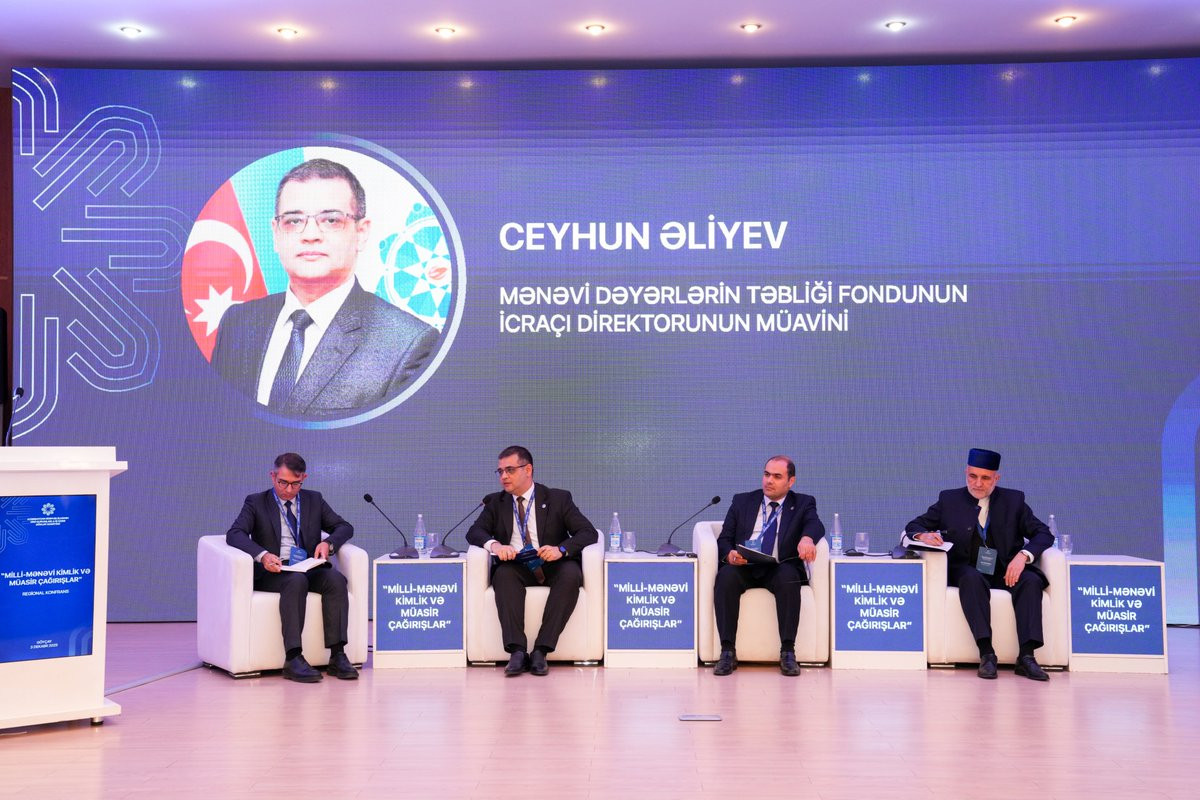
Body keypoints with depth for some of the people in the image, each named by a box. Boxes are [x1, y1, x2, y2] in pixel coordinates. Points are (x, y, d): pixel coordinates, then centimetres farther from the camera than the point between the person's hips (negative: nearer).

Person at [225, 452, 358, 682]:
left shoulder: (314, 500, 18)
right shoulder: (256, 502, 8)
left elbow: (344, 527, 15)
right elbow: (234, 534, -7)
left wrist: (329, 543, -8)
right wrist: (262, 555, -26)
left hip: (310, 569, 3)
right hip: (272, 572, -3)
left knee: (336, 579, -30)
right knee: (297, 580, -37)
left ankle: (337, 655, -32)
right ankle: (293, 659, -40)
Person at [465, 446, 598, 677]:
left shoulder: (558, 499, 8)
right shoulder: (496, 503, 15)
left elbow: (589, 532, -1)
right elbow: (475, 531, 3)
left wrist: (561, 549, -21)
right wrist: (494, 544, -21)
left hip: (553, 565, -1)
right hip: (516, 567, 1)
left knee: (571, 573, -34)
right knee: (504, 573, -33)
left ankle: (541, 650, -34)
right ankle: (517, 651, -39)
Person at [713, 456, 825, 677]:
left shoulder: (803, 504, 13)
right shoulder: (742, 501, 17)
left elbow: (815, 524, -9)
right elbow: (724, 539, 10)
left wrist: (807, 537, -35)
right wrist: (729, 554, -15)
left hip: (779, 569, -1)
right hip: (743, 567, 1)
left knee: (788, 577, -36)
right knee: (726, 576, -32)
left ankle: (787, 652, -30)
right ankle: (727, 652, -29)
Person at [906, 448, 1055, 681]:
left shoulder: (1014, 500, 11)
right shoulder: (949, 500, 10)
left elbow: (1044, 534, 5)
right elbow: (913, 526, 9)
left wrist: (1023, 555, -17)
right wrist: (923, 535, -17)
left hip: (1005, 571, 1)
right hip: (966, 570, -1)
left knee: (1031, 581, -30)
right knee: (971, 579, -36)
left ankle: (1026, 657, -34)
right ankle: (986, 654, -39)